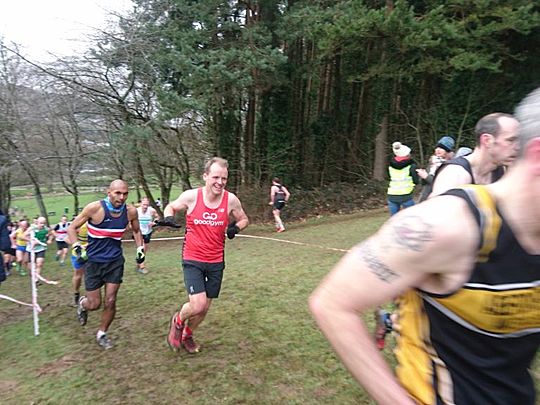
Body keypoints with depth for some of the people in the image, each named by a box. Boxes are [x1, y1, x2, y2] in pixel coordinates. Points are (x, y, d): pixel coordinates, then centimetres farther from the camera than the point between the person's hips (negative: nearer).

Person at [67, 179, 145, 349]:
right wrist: (77, 248, -18)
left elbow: (136, 231, 13)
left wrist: (140, 248, 2)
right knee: (94, 304, 3)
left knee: (110, 301, 1)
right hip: (94, 261, -2)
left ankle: (102, 334, 27)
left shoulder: (131, 211, -8)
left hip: (115, 261, 2)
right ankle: (82, 303, 40)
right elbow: (72, 228, -6)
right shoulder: (95, 208, -18)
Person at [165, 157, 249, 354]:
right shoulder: (191, 196, -12)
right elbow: (171, 207, 6)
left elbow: (244, 219, 9)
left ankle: (187, 335, 44)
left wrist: (236, 228, -13)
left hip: (216, 262, 3)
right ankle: (178, 321, 21)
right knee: (198, 305, -15)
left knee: (204, 309, 13)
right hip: (193, 260, -3)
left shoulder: (231, 200, -8)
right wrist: (168, 217, -16)